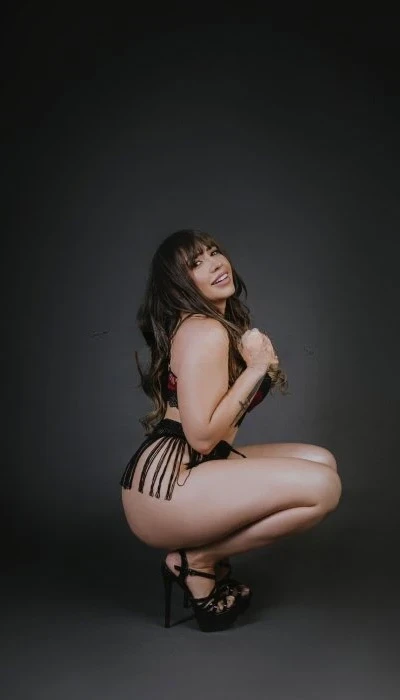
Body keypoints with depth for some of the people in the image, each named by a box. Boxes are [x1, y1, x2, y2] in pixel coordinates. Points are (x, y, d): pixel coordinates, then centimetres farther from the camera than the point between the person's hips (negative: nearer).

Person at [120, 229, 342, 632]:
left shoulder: (227, 326, 17)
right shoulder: (204, 331, -14)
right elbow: (202, 436, -21)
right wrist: (255, 368, -14)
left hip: (194, 470, 10)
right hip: (164, 486, -10)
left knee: (322, 461, 9)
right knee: (323, 487, -18)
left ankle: (209, 553, 7)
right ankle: (197, 560, -4)